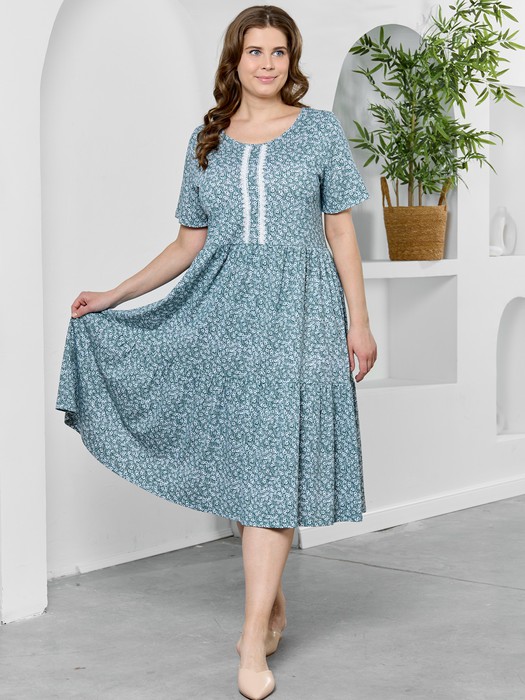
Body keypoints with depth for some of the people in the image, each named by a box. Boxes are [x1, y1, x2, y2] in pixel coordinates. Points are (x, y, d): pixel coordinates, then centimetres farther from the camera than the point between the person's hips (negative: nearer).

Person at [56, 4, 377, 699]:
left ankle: (254, 641, -8)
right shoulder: (207, 140, 11)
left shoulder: (321, 130, 5)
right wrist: (113, 296, 12)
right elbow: (189, 245, 14)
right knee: (244, 461, 5)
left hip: (298, 311, -3)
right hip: (225, 312, 3)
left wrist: (358, 321, -2)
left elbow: (341, 231, 4)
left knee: (272, 462, -9)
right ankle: (272, 604, 22)